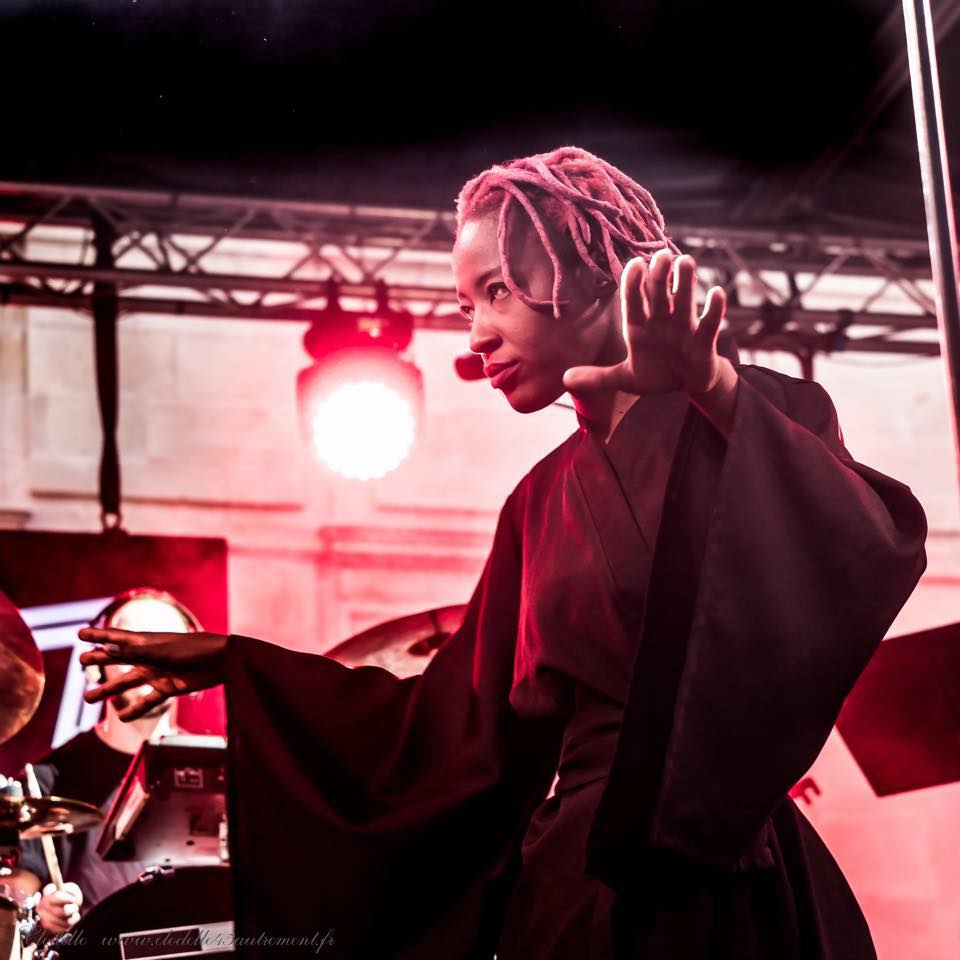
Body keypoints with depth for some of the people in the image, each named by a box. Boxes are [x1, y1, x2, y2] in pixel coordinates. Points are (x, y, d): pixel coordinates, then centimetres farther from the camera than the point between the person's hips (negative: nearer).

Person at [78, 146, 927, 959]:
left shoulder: (755, 428, -4)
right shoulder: (542, 502, 14)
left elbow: (877, 549, -23)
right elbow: (464, 722, 14)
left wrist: (714, 389, -34)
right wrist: (242, 668, 15)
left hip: (719, 887, -6)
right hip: (569, 884, 6)